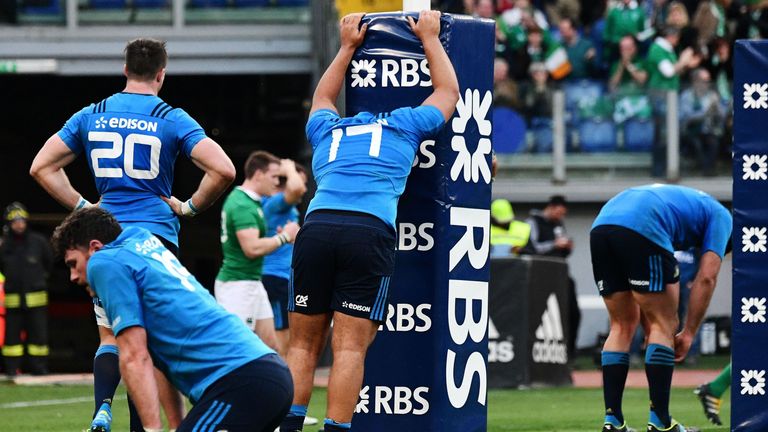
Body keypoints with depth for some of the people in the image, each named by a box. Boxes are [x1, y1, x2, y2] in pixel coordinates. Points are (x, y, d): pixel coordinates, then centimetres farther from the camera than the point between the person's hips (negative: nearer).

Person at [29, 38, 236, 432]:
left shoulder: (90, 116, 7)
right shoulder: (171, 119, -2)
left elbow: (42, 167, 8)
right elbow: (223, 170, -11)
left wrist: (82, 207, 11)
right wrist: (190, 207, 3)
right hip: (156, 237, -2)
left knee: (110, 337, 8)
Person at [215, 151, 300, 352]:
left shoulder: (250, 201, 15)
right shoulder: (243, 205, -18)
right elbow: (252, 248, -26)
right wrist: (284, 237, -13)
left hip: (253, 282, 10)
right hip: (238, 284, -10)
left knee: (269, 343, 9)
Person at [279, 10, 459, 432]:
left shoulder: (327, 130, 30)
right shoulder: (403, 125, 23)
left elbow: (322, 97, 54)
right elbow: (448, 91, 40)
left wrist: (347, 46, 64)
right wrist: (429, 38, 51)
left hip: (316, 227, 2)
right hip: (370, 233, -2)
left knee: (303, 344, 6)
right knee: (350, 347, -5)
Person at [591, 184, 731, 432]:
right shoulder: (721, 216, 21)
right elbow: (707, 277, 8)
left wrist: (650, 332, 33)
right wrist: (688, 333, 12)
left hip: (600, 226, 7)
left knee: (622, 326, 17)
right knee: (664, 325, 4)